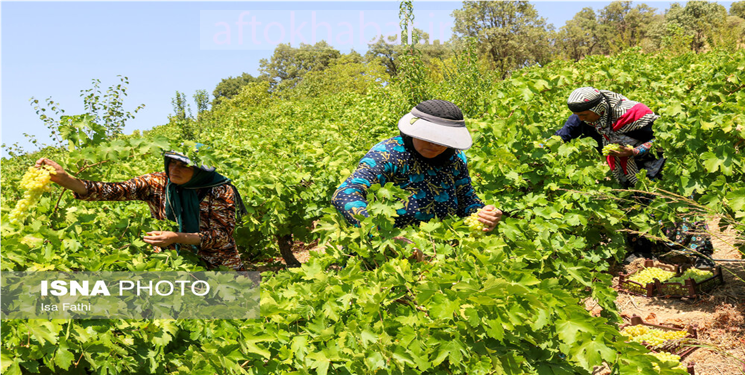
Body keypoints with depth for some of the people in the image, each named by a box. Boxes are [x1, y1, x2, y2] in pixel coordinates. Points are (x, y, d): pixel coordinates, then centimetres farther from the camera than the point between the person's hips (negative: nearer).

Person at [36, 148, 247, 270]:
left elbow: (222, 236, -20)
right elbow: (115, 191, -23)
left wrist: (176, 237, -33)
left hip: (217, 269, -2)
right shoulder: (157, 183, -12)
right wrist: (66, 180, -39)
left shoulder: (220, 192, -20)